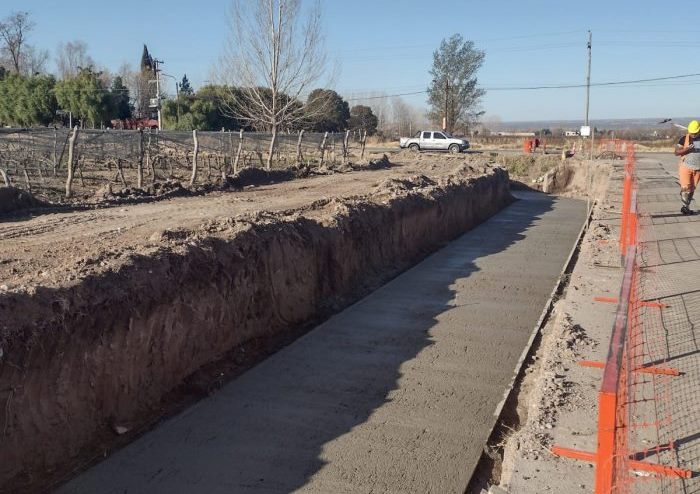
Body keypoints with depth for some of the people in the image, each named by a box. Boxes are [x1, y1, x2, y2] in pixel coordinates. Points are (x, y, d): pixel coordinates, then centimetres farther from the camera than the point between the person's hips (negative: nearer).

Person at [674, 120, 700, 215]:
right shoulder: (684, 139, -4)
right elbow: (676, 152, -9)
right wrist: (687, 149, -25)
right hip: (686, 167, -3)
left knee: (692, 189, 8)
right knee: (685, 188, -8)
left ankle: (686, 207, 16)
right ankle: (685, 207, -1)